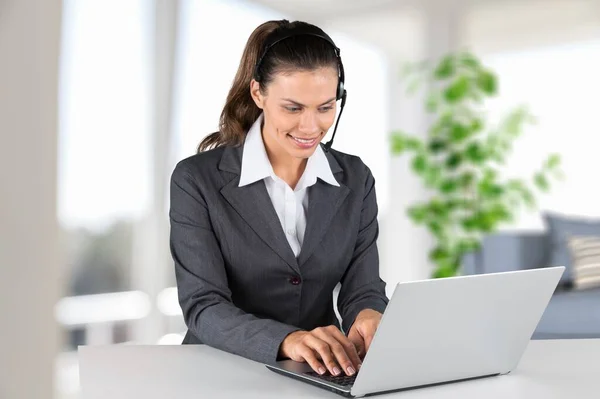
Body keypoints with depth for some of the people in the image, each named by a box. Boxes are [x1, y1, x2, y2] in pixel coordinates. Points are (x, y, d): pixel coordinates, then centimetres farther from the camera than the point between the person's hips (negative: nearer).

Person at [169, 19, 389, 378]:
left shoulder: (355, 180, 2)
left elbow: (363, 290, -1)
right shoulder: (197, 179, -9)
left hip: (321, 373, 4)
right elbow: (202, 307, -15)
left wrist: (370, 319, -24)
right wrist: (287, 341, -32)